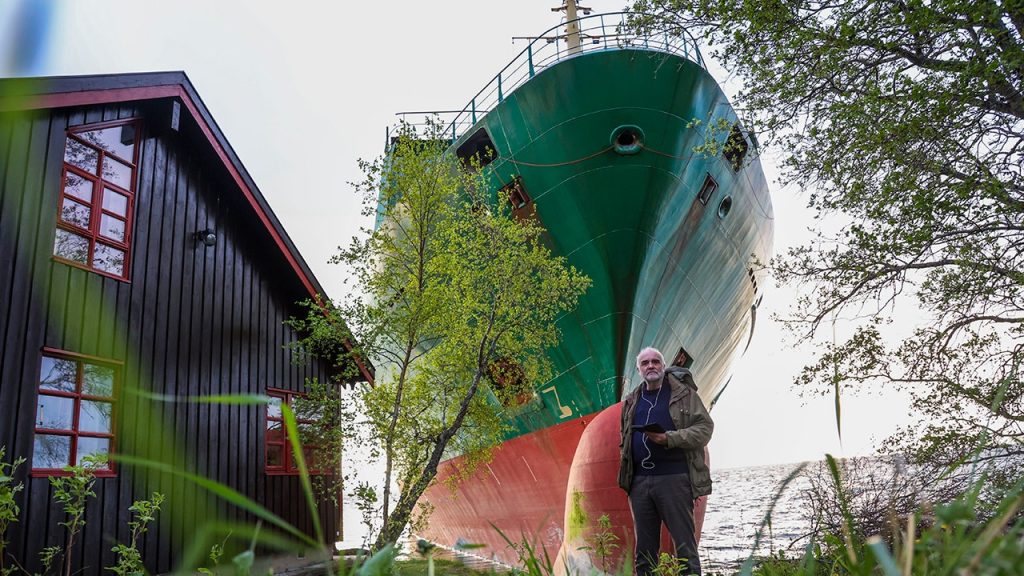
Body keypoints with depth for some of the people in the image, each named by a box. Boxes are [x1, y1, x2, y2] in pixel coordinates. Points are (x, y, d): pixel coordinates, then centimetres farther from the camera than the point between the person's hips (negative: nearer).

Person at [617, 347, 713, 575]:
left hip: (673, 477, -5)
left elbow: (705, 427, -5)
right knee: (644, 545, 10)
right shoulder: (632, 401, 17)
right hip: (640, 480, 5)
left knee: (684, 540, -2)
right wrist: (625, 464, 10)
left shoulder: (683, 393, 2)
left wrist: (670, 439, -16)